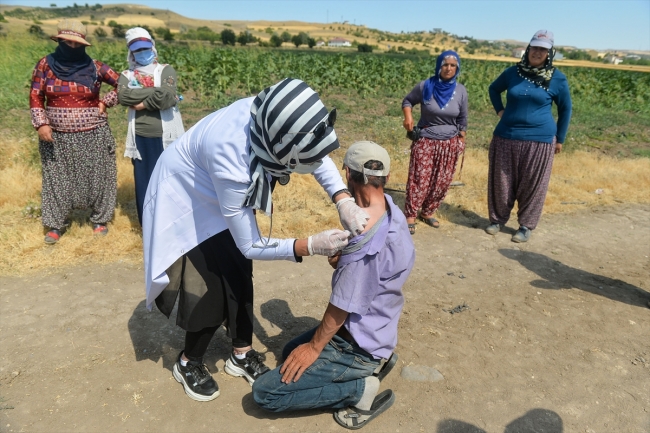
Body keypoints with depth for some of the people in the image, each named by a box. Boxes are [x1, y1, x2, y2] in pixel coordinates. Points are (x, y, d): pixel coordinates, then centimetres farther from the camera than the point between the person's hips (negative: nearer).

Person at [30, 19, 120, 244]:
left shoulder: (94, 67, -3)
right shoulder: (45, 65, 0)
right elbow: (36, 97, 2)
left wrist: (105, 102, -5)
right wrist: (41, 124, -9)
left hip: (93, 135, -1)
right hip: (57, 136, 1)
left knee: (96, 177, 7)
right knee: (57, 179, 8)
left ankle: (100, 219, 23)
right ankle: (56, 225, 19)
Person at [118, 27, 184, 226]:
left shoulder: (166, 71, 5)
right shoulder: (127, 75, 11)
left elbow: (167, 97, -13)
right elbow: (123, 96, -10)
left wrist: (143, 103, -6)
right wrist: (155, 91, -11)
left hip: (166, 136, -2)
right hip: (141, 137, 2)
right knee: (144, 181, 7)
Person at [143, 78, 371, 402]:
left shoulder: (272, 117, -29)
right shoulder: (231, 160, -44)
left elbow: (319, 154, -8)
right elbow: (250, 245, -30)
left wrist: (344, 202, -22)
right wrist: (310, 246, -30)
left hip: (227, 197, 6)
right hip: (186, 201, -6)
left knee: (239, 278, 10)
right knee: (210, 292, -4)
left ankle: (242, 355, 30)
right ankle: (188, 364, 24)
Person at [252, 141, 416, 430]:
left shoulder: (367, 239, -33)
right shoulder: (393, 212, -4)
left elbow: (341, 307, -23)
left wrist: (314, 347, -7)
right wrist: (339, 258, -14)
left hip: (359, 345, -9)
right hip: (374, 332, 9)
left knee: (264, 392, -5)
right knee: (291, 351, 26)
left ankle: (360, 389, -2)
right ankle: (374, 363, 13)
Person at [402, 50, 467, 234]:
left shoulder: (460, 91, -2)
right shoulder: (425, 86, -10)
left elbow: (462, 119, 8)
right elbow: (408, 100, 5)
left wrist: (461, 141, 9)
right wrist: (408, 116, -14)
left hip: (449, 144, 3)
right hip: (425, 141, -3)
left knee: (442, 182, 7)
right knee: (419, 180, -4)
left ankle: (427, 212, 25)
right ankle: (410, 216, 8)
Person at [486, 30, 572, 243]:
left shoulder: (557, 79, -3)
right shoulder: (513, 72, 2)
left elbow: (565, 109, 9)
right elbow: (493, 89, 20)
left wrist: (560, 139, 9)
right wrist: (499, 110, 6)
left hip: (539, 140, -2)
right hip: (506, 137, 2)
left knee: (532, 185, 5)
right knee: (501, 182, 9)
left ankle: (526, 226, 20)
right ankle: (498, 219, 26)